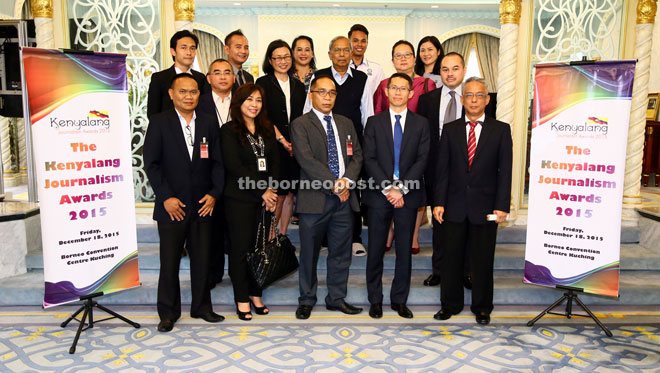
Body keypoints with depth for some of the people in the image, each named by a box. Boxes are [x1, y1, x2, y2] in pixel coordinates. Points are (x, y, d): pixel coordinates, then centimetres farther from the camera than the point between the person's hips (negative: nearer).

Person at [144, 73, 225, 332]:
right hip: (172, 205, -3)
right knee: (169, 261, 6)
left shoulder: (208, 125, 9)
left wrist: (214, 194, -4)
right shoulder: (159, 123, -1)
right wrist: (166, 197, -12)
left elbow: (217, 163, 8)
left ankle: (201, 307, 26)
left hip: (203, 205, 3)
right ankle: (168, 312, 21)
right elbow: (151, 164, -5)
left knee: (202, 259, 10)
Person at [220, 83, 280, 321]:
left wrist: (272, 190, -5)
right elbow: (234, 166, -11)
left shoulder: (267, 129, 13)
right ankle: (242, 299, 15)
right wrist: (262, 192, -11)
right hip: (239, 199, -4)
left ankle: (255, 294, 21)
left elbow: (275, 161, 10)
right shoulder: (229, 130, -4)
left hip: (265, 198, 4)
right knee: (240, 248, 2)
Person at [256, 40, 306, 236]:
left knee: (289, 194, 6)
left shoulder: (298, 85, 15)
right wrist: (283, 141, -11)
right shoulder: (263, 83, 2)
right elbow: (264, 117, -6)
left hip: (294, 148, 4)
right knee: (277, 195, -6)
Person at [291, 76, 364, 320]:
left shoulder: (345, 123, 15)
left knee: (341, 252, 11)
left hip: (344, 199, 5)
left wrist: (347, 180, -8)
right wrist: (334, 185, -15)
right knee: (309, 253, 6)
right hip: (314, 198, -4)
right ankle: (307, 300, 21)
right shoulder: (300, 125, -3)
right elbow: (306, 160, -14)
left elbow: (357, 155, 11)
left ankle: (336, 298, 26)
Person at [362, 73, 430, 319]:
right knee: (376, 250, 5)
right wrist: (388, 189, -13)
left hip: (408, 195, 1)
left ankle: (399, 299, 20)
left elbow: (422, 160, -2)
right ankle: (375, 300, 18)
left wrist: (401, 189, -12)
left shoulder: (421, 124, 7)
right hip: (379, 195, 0)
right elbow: (369, 160, -2)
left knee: (405, 250, 7)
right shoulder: (374, 122, 6)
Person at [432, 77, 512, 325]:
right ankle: (450, 304, 25)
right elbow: (442, 169, 3)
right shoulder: (450, 130, 7)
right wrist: (438, 202, -4)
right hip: (455, 206, 1)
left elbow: (505, 171, -1)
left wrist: (502, 206, -9)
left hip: (485, 207, -1)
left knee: (483, 260, 8)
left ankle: (482, 307, 25)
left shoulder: (501, 130, 3)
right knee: (451, 258, 9)